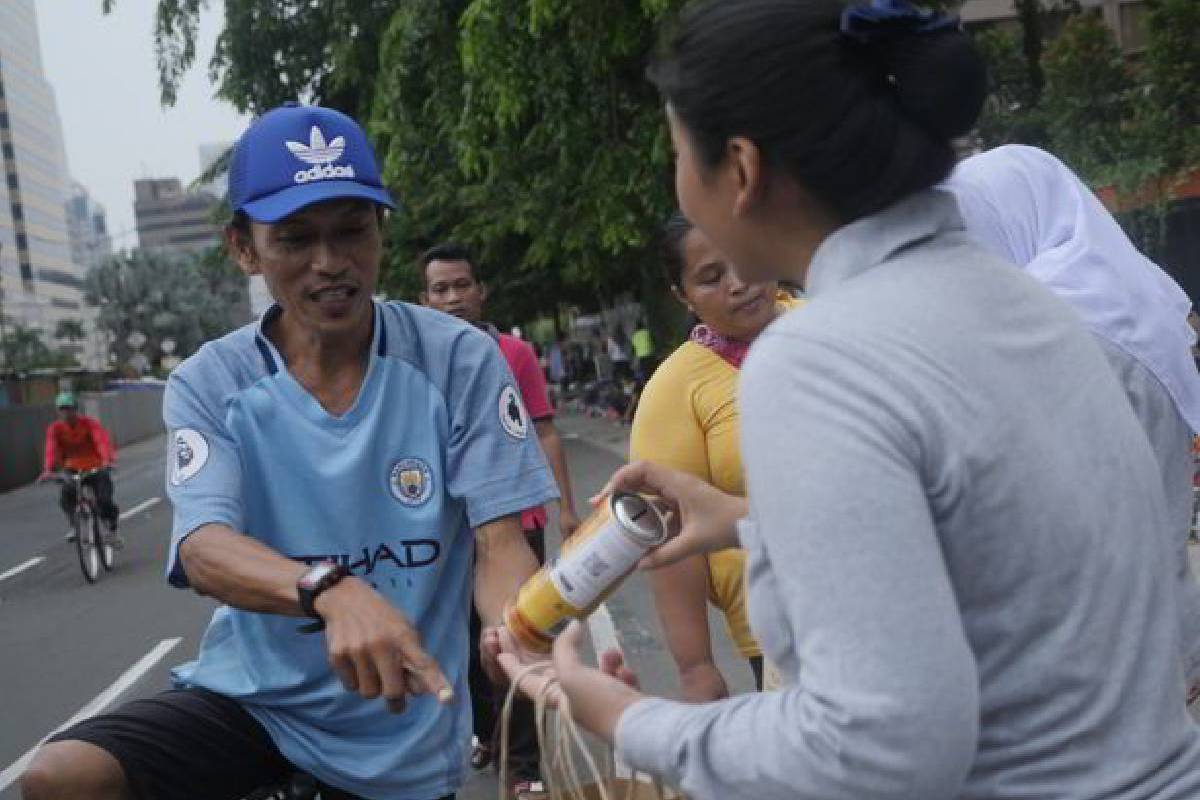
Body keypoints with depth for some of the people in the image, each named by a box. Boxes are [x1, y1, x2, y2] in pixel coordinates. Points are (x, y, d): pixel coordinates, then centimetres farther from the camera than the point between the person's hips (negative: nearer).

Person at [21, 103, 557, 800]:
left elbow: (499, 544, -12)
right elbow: (203, 550, -21)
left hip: (406, 727, 0)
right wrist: (332, 591, -43)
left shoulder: (460, 360, -9)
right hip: (252, 693, 0)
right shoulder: (208, 385, -6)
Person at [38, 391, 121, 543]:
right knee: (65, 498, -20)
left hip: (96, 468, -2)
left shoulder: (90, 423, -16)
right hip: (73, 470, 3)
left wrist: (108, 460, -52)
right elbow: (51, 449, -24)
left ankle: (113, 529, 8)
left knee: (104, 500, -20)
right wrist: (48, 470, -43)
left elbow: (103, 440, -32)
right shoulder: (55, 428, -10)